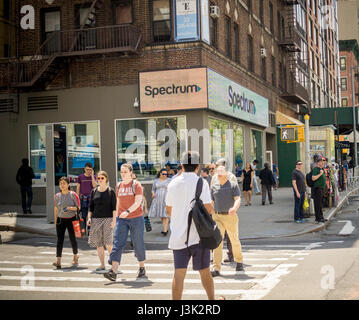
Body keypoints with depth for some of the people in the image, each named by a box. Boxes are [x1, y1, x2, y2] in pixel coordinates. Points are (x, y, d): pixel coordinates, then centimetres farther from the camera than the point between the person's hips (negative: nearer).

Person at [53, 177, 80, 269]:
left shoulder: (73, 195, -5)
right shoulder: (57, 196, 5)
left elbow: (78, 207, -4)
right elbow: (56, 209, 12)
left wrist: (70, 208, -21)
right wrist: (55, 221, 11)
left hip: (71, 220, -2)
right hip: (60, 220, 2)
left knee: (72, 239, 8)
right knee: (59, 240, -8)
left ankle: (75, 256, 33)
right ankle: (58, 261, -14)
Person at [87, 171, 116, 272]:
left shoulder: (111, 191, 1)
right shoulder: (94, 191, 11)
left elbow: (114, 207, -2)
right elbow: (91, 206, 15)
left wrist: (114, 219, -10)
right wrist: (89, 218, 3)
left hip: (108, 218, -4)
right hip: (96, 219, 4)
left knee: (108, 243, -13)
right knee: (98, 243, 4)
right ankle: (102, 265, 12)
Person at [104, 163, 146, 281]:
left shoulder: (136, 185, -5)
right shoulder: (119, 186, 11)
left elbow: (138, 202, -16)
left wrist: (127, 211, -31)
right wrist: (115, 217, 23)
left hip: (136, 218, -4)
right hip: (121, 219, 4)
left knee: (138, 244, 6)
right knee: (118, 243, -8)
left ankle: (142, 268, 25)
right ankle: (113, 271, -16)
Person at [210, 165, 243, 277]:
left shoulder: (233, 185, -2)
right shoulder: (214, 186, 9)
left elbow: (238, 199, -13)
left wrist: (234, 208, -33)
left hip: (230, 216, -2)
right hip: (217, 216, 2)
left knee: (235, 241, 12)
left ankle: (239, 261, 37)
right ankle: (216, 269, -10)